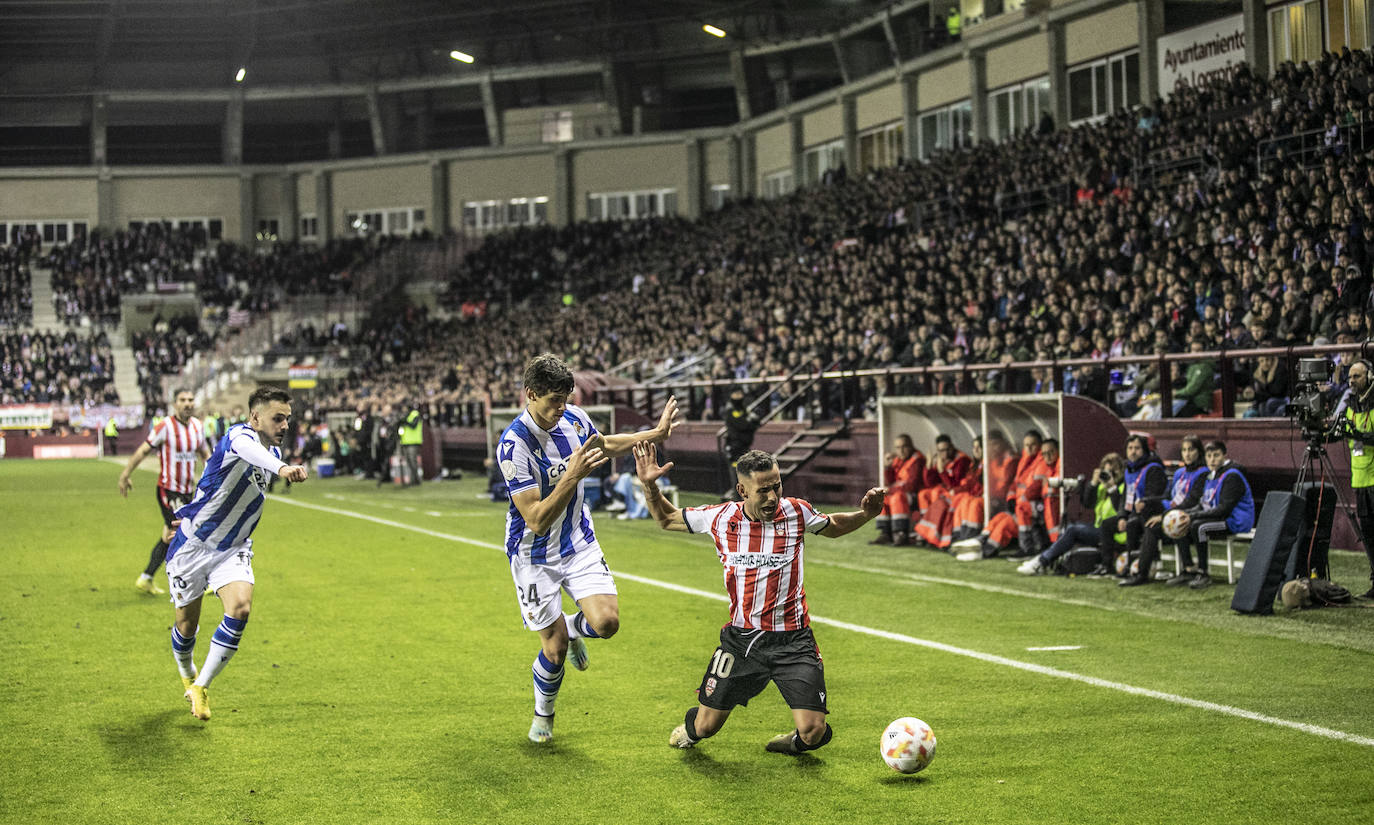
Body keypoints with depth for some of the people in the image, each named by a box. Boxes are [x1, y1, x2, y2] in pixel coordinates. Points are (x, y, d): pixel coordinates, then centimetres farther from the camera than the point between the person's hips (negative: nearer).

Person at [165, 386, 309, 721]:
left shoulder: (274, 452, 3)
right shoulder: (239, 435, -22)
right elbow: (248, 449, -49)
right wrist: (281, 468, -72)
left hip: (232, 549, 5)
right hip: (192, 545, -5)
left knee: (240, 608, -20)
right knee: (187, 623, 7)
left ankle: (200, 687, -8)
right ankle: (188, 677, 40)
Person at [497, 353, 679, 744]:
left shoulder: (573, 418, -7)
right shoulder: (513, 446, -28)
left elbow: (604, 445, 19)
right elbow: (537, 520, -31)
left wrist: (655, 434, 13)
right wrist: (572, 475, -39)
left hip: (579, 543, 5)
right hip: (535, 555, -5)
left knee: (606, 622, -13)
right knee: (555, 649, -1)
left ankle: (572, 628, 25)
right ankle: (543, 716, 29)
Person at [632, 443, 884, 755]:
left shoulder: (797, 513, -5)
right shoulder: (721, 517, -4)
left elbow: (832, 527, 17)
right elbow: (666, 519, 12)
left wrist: (866, 514, -1)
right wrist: (649, 485, -4)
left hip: (792, 641, -1)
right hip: (740, 640, 1)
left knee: (813, 732, -13)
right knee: (705, 726, 5)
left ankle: (796, 742, 25)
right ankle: (691, 728, 43)